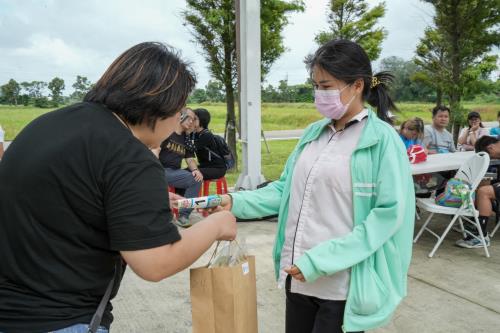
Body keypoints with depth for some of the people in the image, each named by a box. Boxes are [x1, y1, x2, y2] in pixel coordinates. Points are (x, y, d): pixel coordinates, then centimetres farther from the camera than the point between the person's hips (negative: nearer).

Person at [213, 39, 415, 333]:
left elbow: (389, 213, -16)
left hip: (342, 284, -5)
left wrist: (321, 261, -21)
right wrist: (236, 202, -6)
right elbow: (286, 189, 10)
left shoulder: (382, 139, -10)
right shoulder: (313, 133, 7)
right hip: (298, 274, 6)